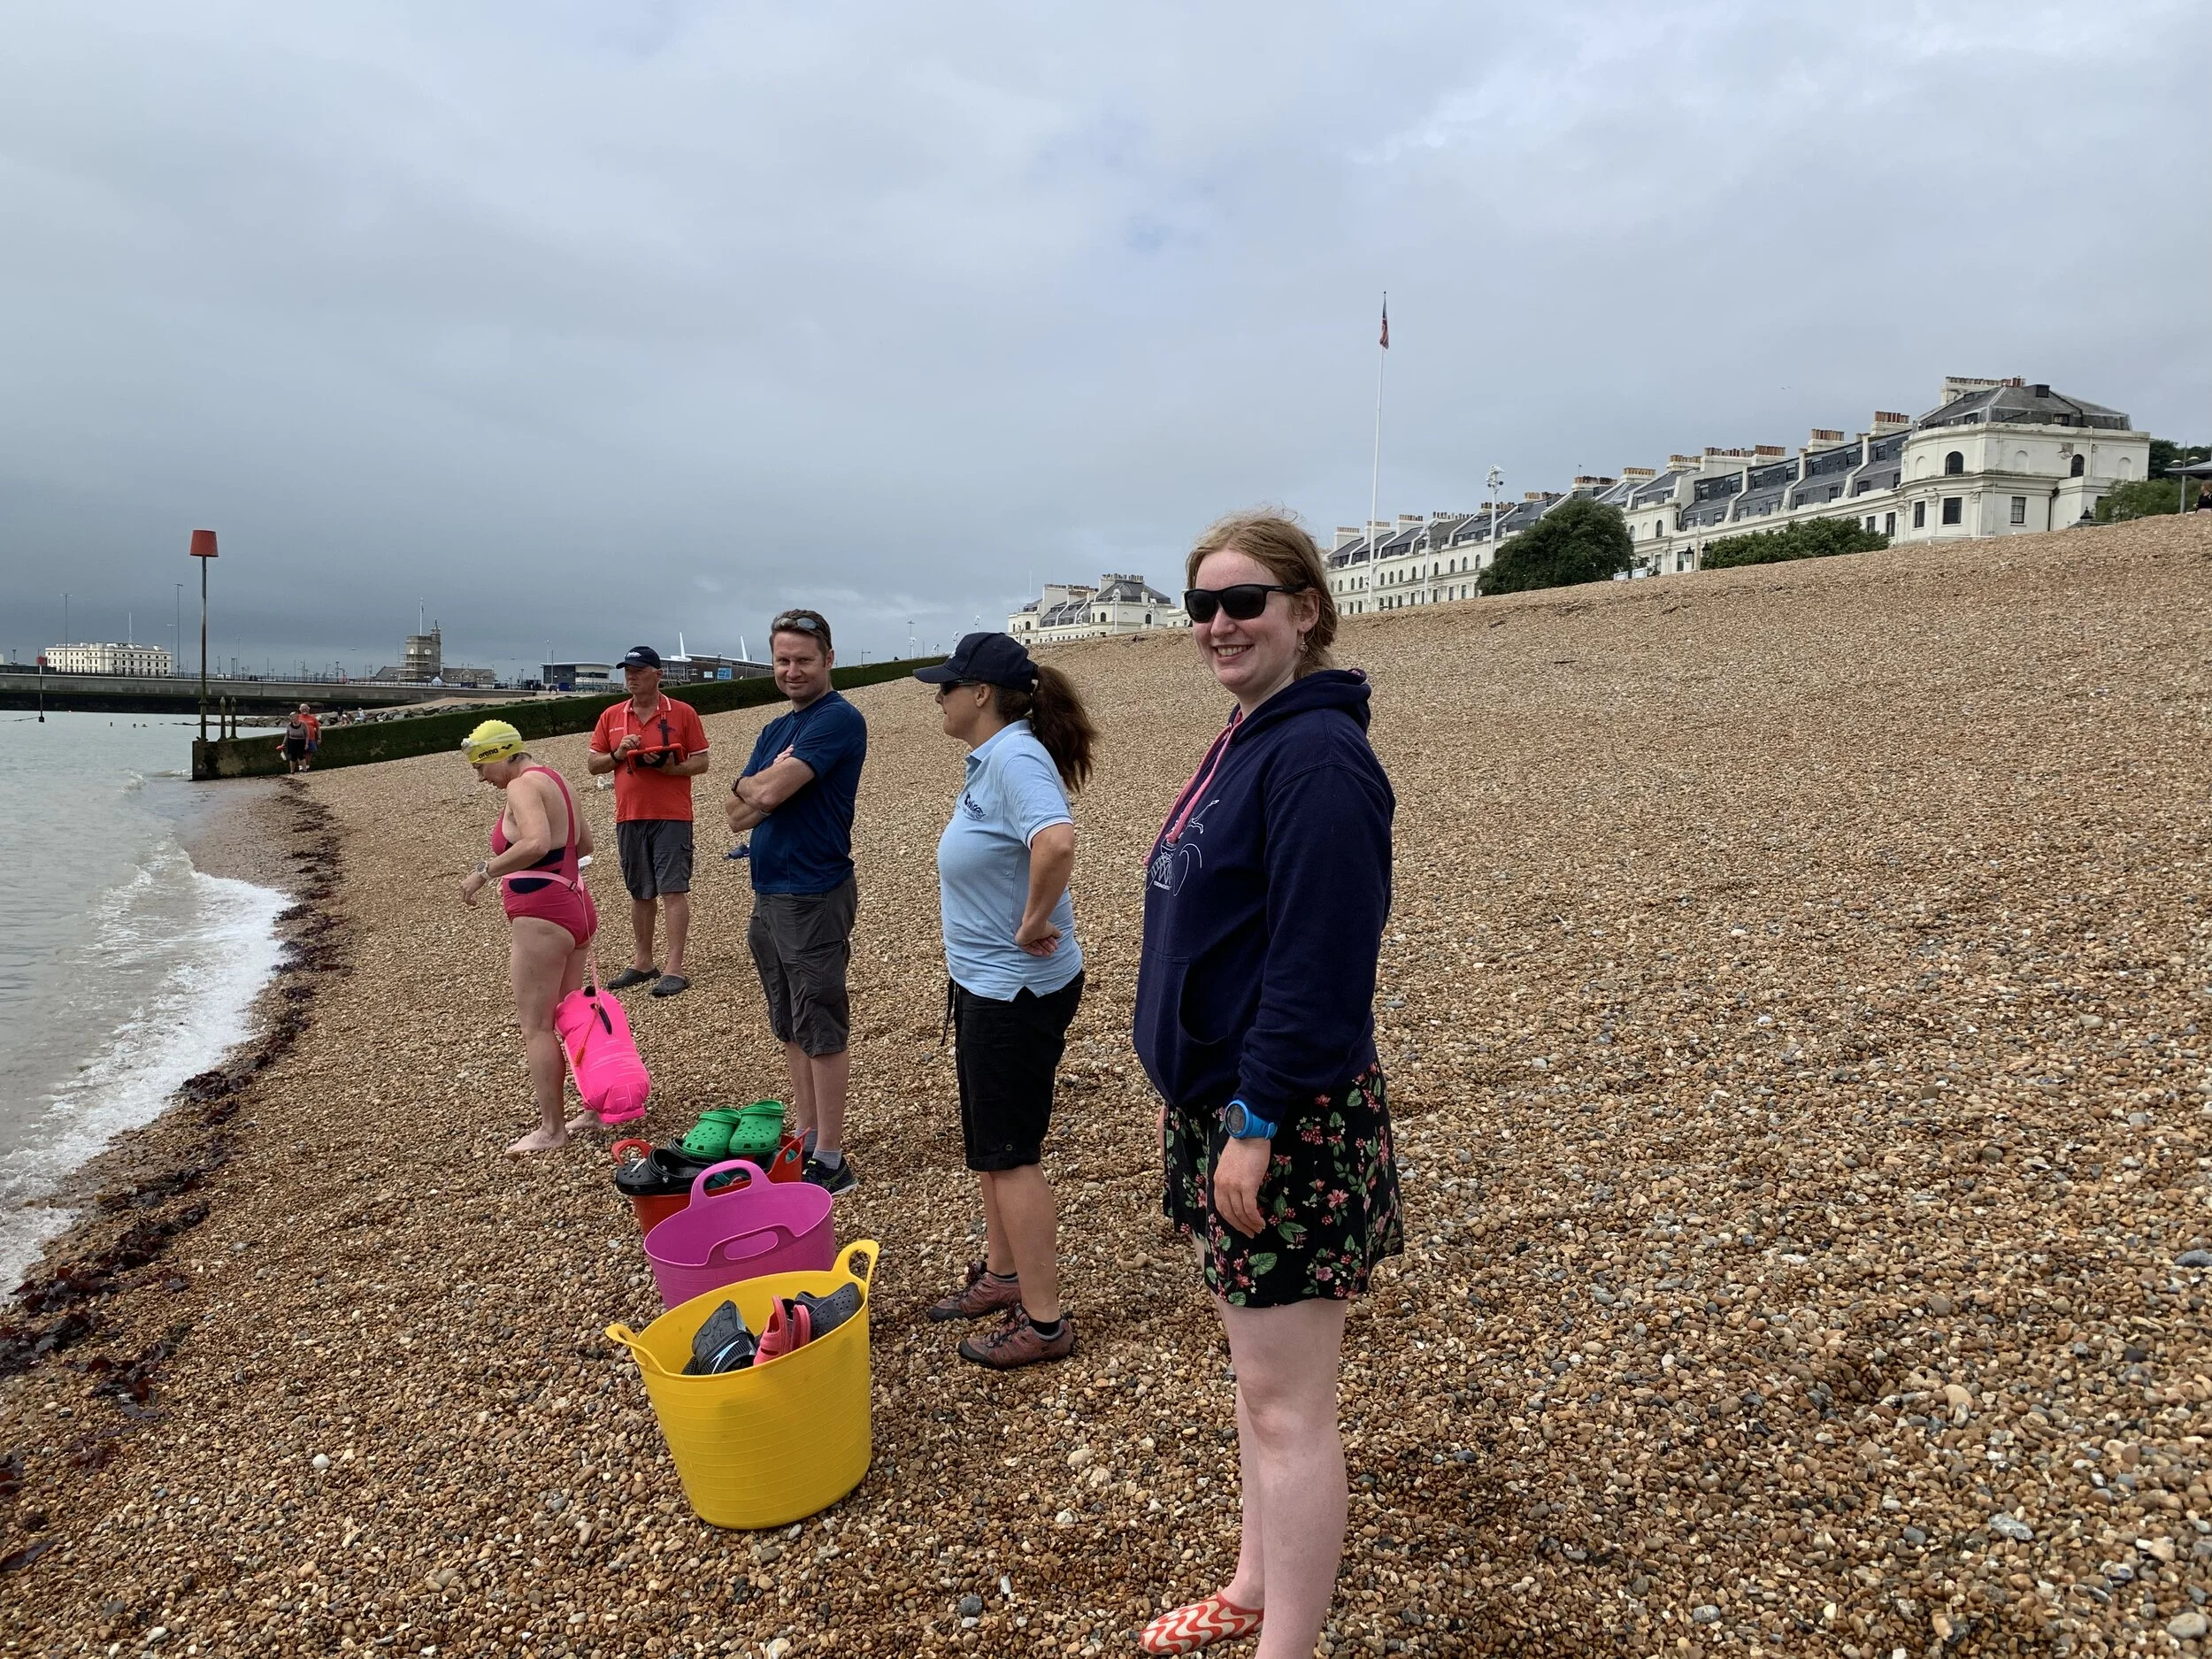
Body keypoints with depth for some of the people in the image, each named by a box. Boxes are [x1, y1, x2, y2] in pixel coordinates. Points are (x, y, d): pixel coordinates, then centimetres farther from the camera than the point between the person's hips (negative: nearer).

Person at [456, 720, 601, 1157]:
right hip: (575, 909, 10)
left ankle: (550, 1129, 1)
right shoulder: (551, 778, 16)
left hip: (540, 918, -10)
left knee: (536, 1026, -3)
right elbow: (584, 842, 23)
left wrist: (485, 871, -21)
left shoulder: (522, 786, -13)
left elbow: (536, 843, -30)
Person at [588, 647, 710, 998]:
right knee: (640, 894, 13)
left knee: (673, 890, -7)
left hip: (672, 815, -4)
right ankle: (643, 963, 23)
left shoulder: (683, 713, -1)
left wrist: (671, 768, -19)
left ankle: (675, 969, -7)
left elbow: (701, 762, -1)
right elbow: (592, 764, 13)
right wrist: (618, 754, -7)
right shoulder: (611, 716, 10)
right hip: (629, 817, 5)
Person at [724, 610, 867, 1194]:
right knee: (791, 1029, 16)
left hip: (814, 898, -9)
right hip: (769, 895, 9)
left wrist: (751, 784, 0)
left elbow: (766, 793, -21)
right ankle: (803, 1136, 28)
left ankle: (830, 1161, 7)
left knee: (821, 1031, -2)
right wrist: (770, 783, -10)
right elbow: (737, 813, 8)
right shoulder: (775, 730, 15)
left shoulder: (838, 719, -13)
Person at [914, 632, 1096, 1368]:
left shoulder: (1016, 758, -23)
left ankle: (1043, 1321, 13)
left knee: (1010, 1155, 0)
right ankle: (1002, 1274, 38)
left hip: (1016, 990, -10)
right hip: (986, 982, 10)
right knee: (989, 1143, 21)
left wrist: (1036, 924, -28)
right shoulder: (991, 758, 7)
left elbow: (1056, 842, -42)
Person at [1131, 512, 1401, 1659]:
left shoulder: (1316, 756, -19)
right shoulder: (1242, 742, 11)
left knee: (1283, 1404, 3)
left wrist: (1258, 1122, -20)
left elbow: (1318, 962, -23)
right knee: (1253, 1373, 22)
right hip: (1219, 1104, 10)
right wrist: (1188, 1094, 17)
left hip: (1286, 1125, -10)